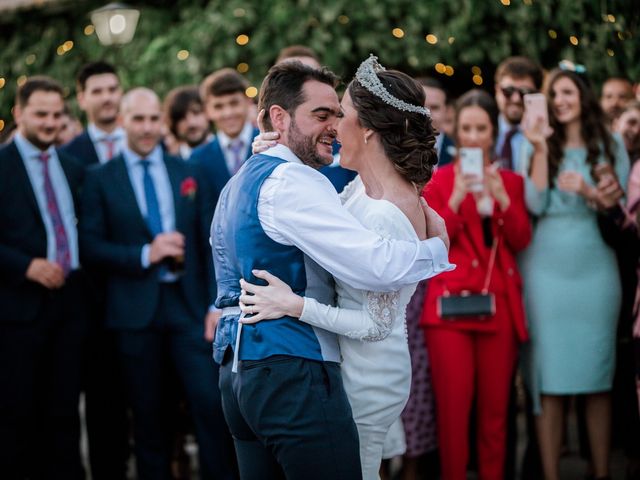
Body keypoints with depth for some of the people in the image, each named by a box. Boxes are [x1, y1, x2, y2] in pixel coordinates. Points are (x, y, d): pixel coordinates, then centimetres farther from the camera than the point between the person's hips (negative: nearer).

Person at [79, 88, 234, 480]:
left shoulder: (188, 174, 9)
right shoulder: (101, 179, 3)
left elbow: (208, 243, 7)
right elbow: (90, 246, -3)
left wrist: (217, 304, 0)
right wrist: (144, 255, -15)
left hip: (188, 303, 1)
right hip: (136, 310, -1)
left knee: (210, 402, -8)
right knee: (148, 414, 7)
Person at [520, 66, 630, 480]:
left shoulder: (611, 146, 7)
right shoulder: (540, 147, 7)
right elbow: (535, 205, -5)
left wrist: (589, 192, -14)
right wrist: (540, 150, -10)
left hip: (595, 267, 0)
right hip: (546, 269, 0)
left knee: (598, 373, 3)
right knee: (549, 375, -2)